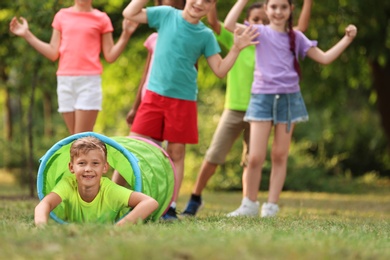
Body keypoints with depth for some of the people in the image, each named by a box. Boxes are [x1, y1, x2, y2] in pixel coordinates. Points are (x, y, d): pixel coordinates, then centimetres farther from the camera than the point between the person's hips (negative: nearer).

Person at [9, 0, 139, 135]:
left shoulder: (101, 18, 5)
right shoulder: (61, 16, 11)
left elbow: (110, 56, 3)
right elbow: (53, 54, 10)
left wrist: (126, 34, -8)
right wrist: (27, 34, 8)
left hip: (89, 80, -3)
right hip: (65, 80, 3)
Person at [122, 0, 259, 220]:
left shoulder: (206, 35, 4)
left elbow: (220, 70, 3)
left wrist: (237, 49, -11)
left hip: (184, 100, 0)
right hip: (154, 95, 0)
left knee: (176, 153, 3)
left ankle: (171, 207, 10)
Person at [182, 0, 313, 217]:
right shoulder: (235, 41, 0)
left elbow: (301, 28, -1)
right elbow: (213, 22, -10)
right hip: (234, 109, -1)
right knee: (214, 156, 1)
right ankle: (195, 198, 14)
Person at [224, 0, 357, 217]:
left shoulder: (296, 37, 9)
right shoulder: (260, 32, 1)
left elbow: (325, 58, 8)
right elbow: (229, 24, -14)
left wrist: (347, 39, -1)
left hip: (289, 99, 2)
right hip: (263, 98, -2)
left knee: (280, 156, 4)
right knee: (255, 157, -6)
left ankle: (271, 206, 11)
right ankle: (250, 204, 10)